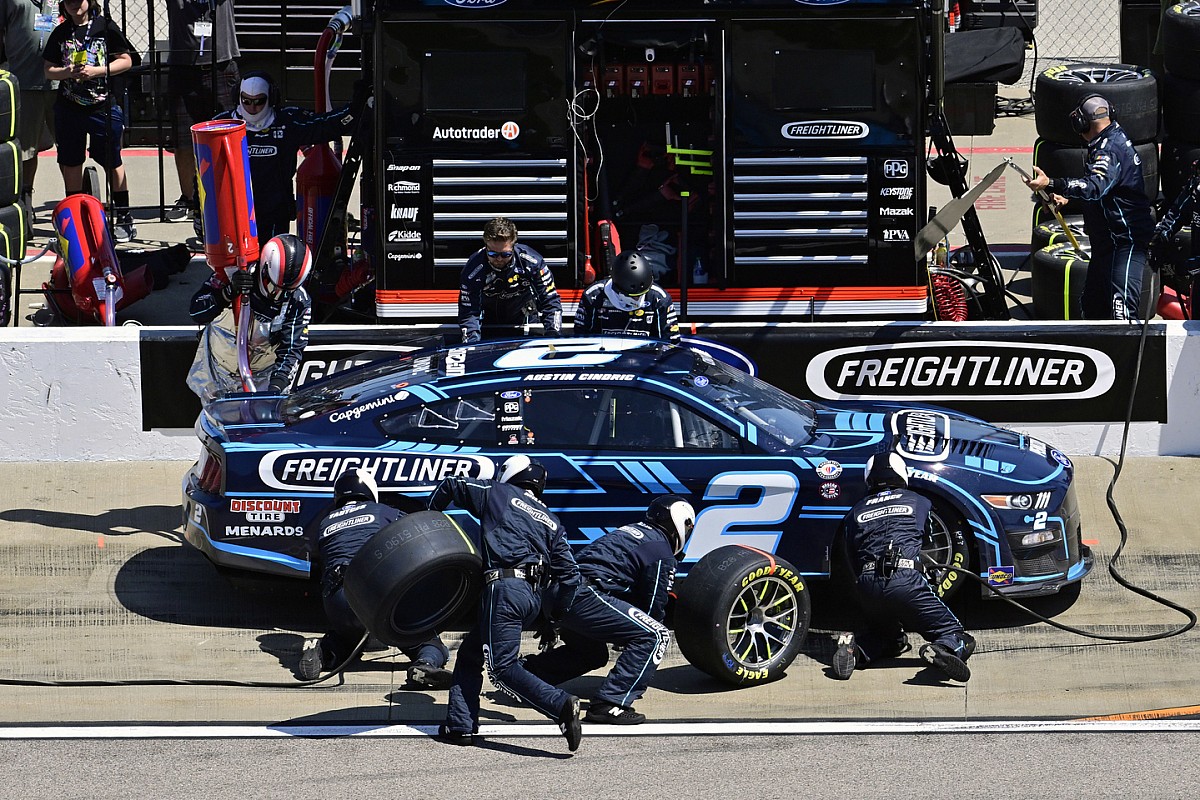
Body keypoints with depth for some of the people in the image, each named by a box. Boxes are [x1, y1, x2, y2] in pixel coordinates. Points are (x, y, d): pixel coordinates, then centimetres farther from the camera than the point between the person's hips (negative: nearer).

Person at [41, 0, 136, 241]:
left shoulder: (106, 27, -1)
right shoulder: (60, 33, 8)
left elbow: (126, 61, -2)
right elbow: (48, 70, 9)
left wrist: (96, 71, -14)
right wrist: (67, 72, -12)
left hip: (104, 106, -4)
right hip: (68, 108, 4)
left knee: (112, 162, -1)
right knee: (70, 163, 7)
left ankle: (124, 218, 6)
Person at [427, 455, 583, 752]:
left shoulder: (498, 493, 14)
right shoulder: (551, 523, 23)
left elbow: (451, 486, 22)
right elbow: (569, 574, 16)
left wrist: (430, 513, 39)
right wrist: (554, 614, 25)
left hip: (504, 586, -7)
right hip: (535, 595, 7)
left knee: (503, 667, -13)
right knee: (470, 654, 18)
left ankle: (561, 705, -30)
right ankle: (459, 726, 13)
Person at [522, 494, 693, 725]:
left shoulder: (630, 531, 29)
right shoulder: (662, 552, 0)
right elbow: (654, 604, 2)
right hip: (586, 597, -10)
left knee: (593, 653, 32)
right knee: (655, 636, -9)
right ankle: (610, 704, -17)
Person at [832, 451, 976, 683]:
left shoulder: (856, 512, 23)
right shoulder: (918, 502, 20)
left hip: (867, 585, 3)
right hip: (905, 580, -3)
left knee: (883, 635, 30)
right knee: (960, 638, 2)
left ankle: (855, 647, -3)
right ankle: (944, 650, -34)